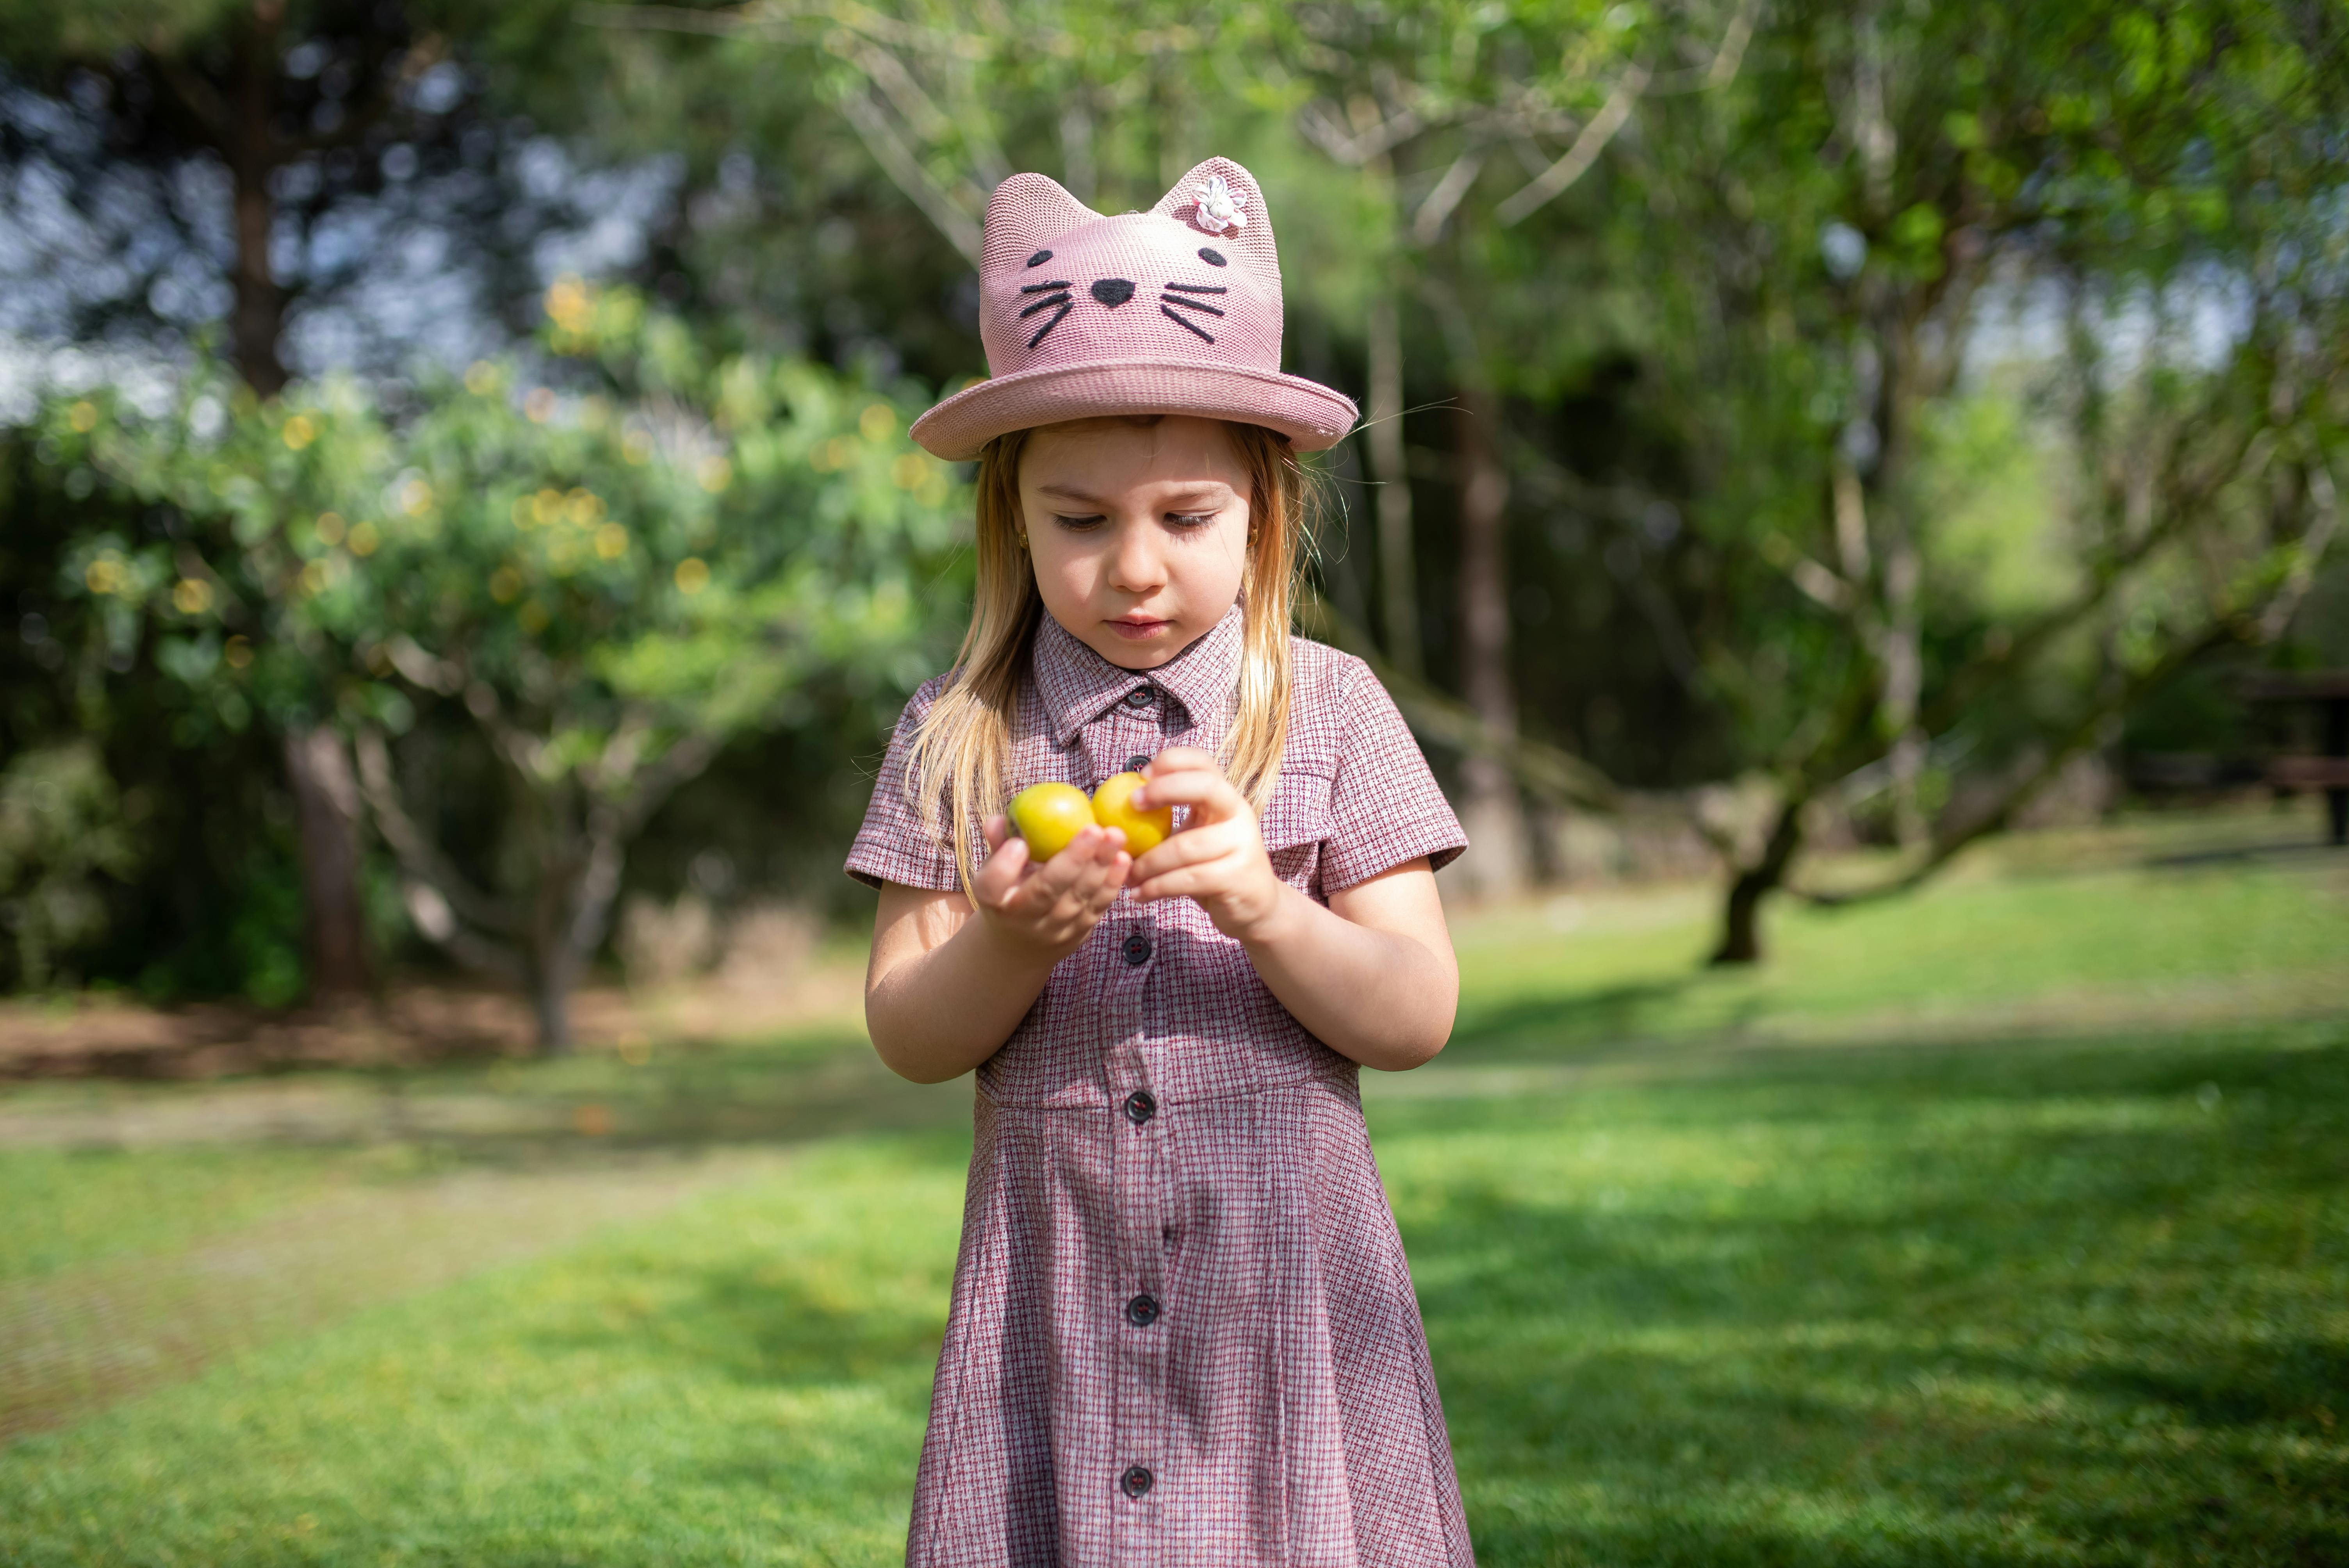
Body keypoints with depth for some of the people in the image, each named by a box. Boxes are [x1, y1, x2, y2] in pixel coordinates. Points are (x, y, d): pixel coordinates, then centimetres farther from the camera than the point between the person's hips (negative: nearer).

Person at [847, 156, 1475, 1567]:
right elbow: (908, 1037, 1)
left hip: (1285, 1270, 0)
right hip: (1058, 1285, 1)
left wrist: (1265, 911, -20)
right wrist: (1011, 940, -19)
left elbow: (1419, 1017, -3)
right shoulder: (960, 734, 2)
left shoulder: (1328, 710, 0)